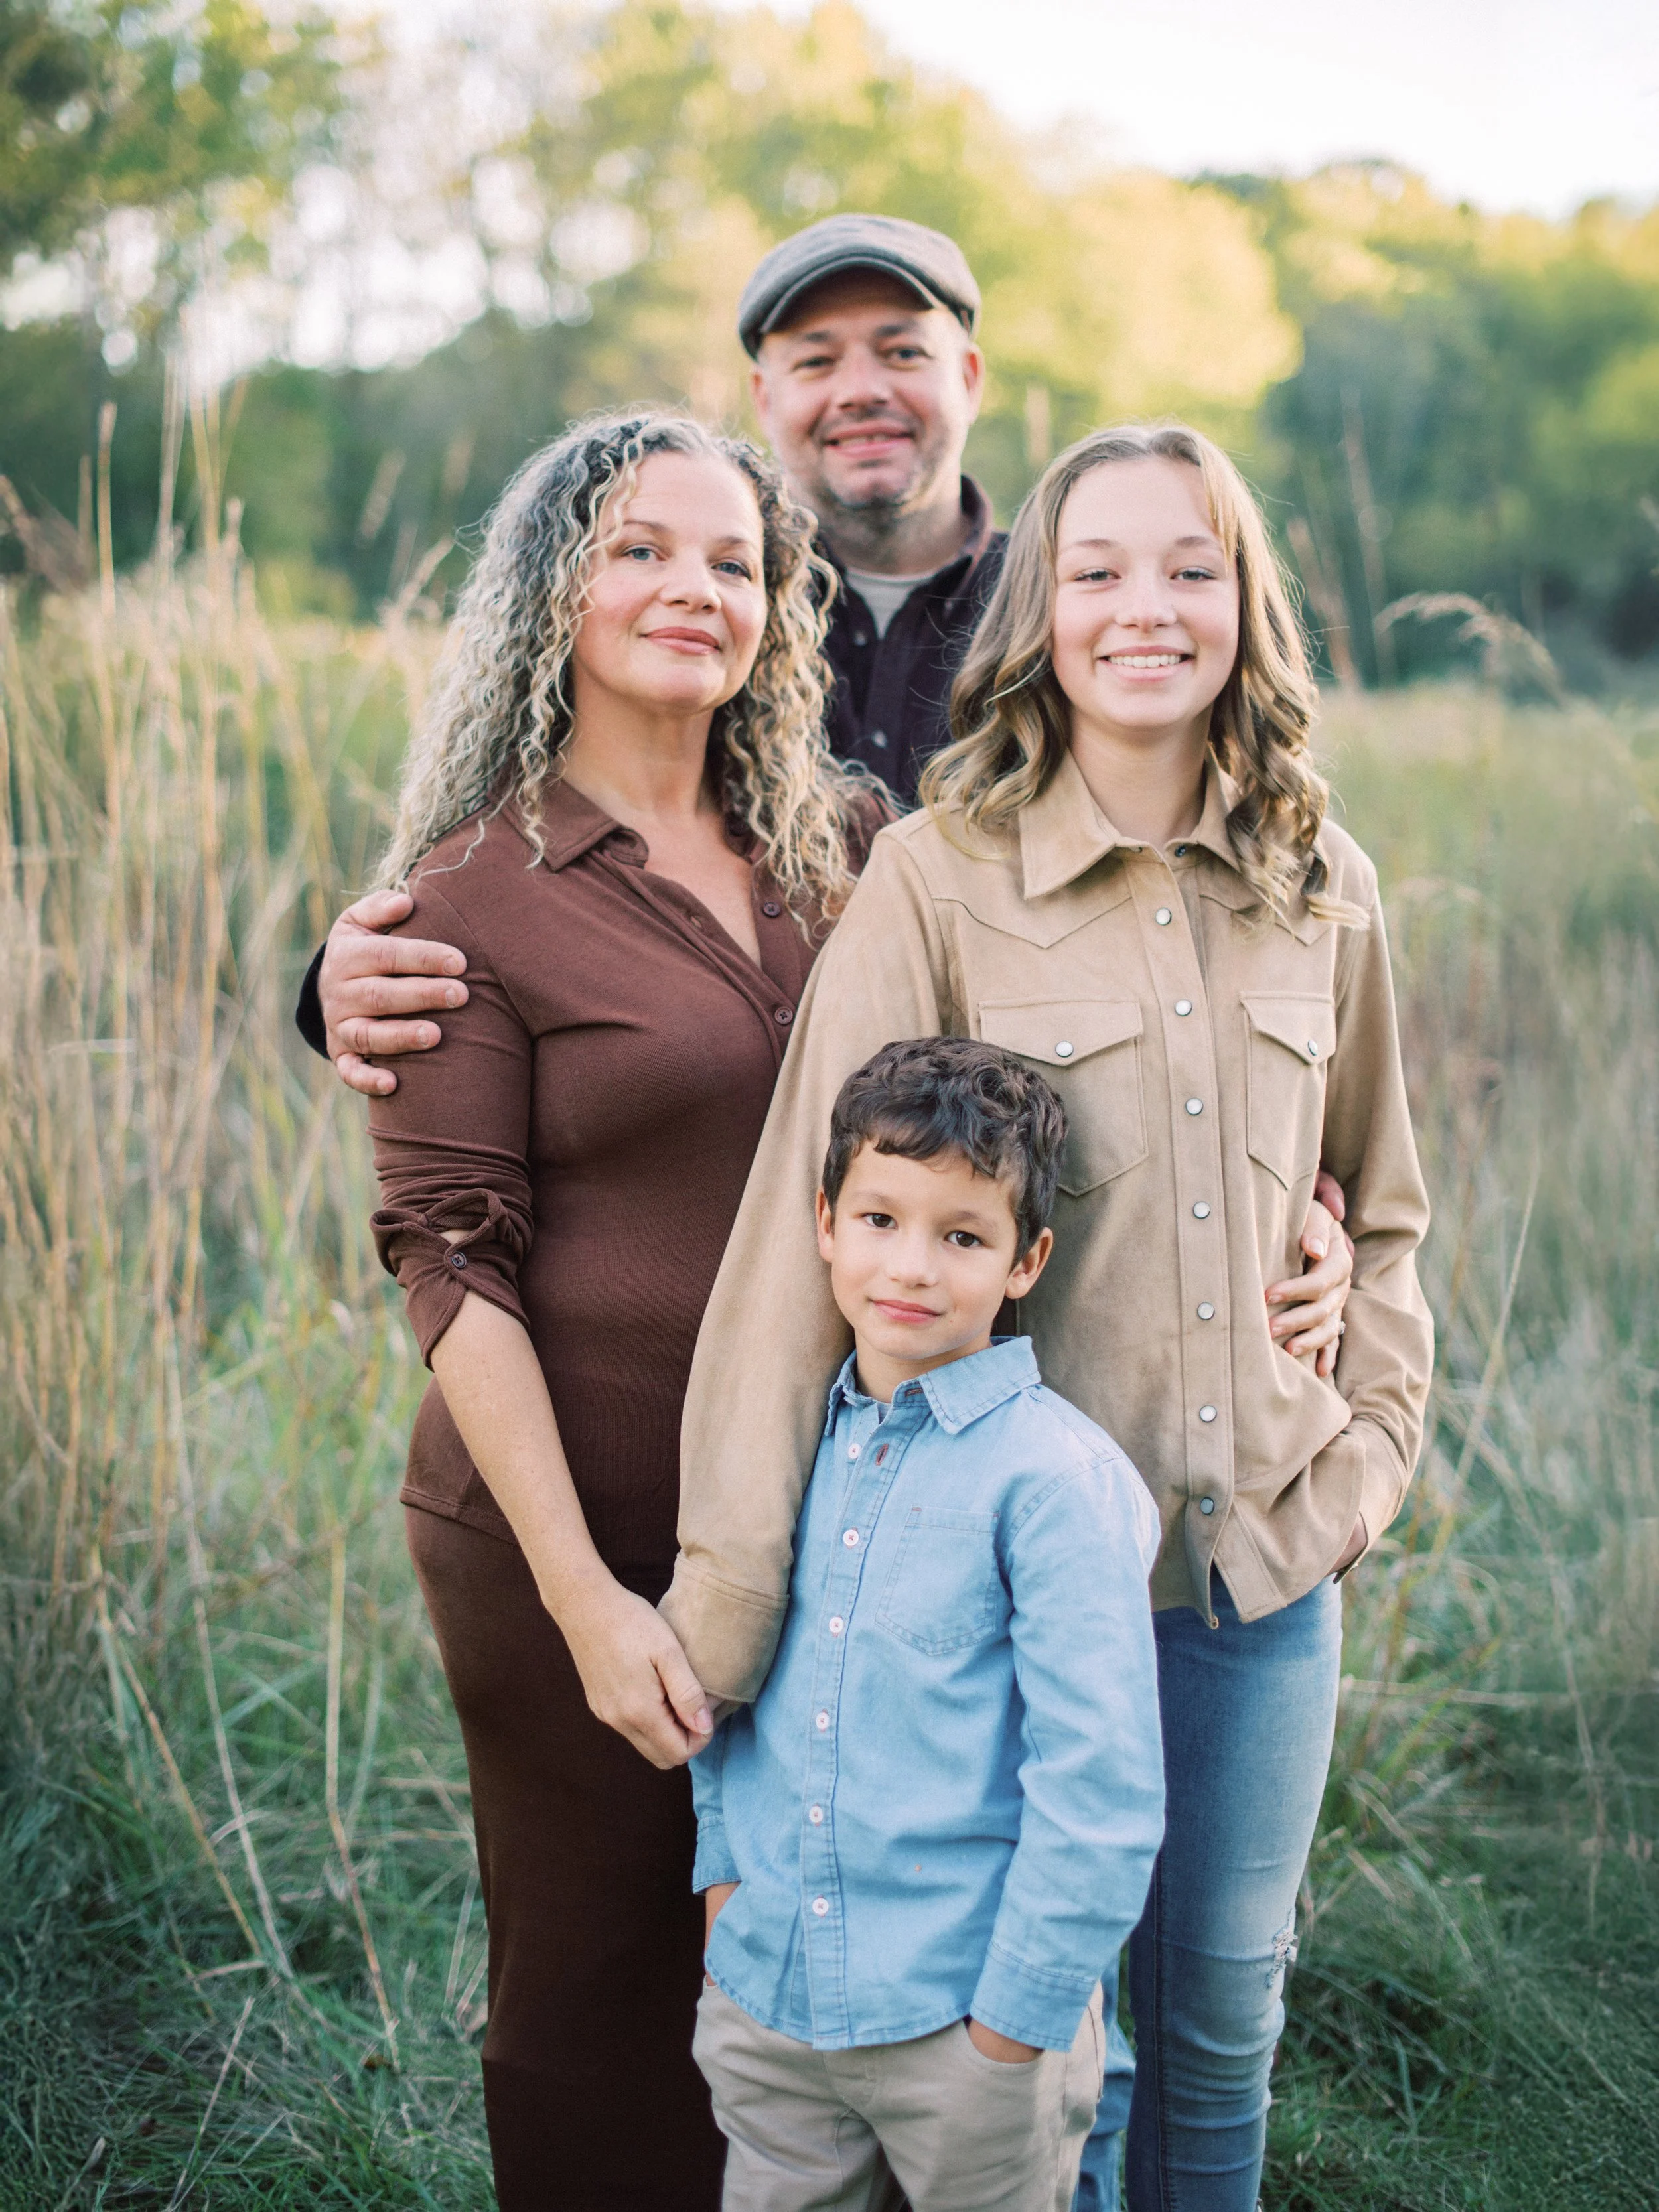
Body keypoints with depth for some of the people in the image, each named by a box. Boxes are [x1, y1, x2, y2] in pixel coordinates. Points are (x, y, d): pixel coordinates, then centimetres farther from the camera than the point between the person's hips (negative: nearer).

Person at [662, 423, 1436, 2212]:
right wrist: (728, 1592, -22)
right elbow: (809, 1228, -18)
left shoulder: (1322, 890, 3)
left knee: (1227, 2012, 17)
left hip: (1267, 1565, 4)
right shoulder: (937, 879, -12)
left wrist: (1377, 1442, 5)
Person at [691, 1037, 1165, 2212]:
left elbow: (1099, 1783, -15)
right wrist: (725, 1862, 10)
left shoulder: (1055, 1477, -15)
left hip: (968, 2021, -5)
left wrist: (1019, 2009, -14)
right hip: (765, 1993, 5)